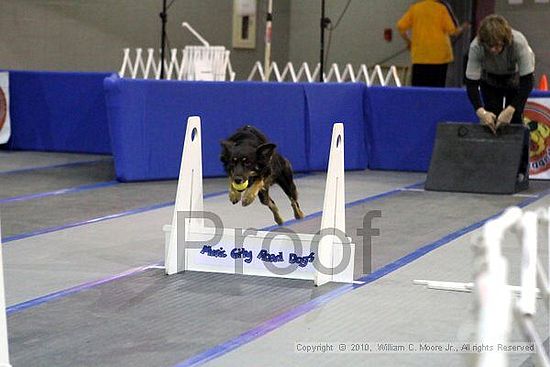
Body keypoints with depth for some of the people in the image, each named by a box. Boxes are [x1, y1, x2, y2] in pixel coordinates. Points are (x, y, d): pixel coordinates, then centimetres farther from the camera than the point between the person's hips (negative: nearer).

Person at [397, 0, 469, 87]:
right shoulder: (442, 8, -3)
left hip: (419, 55, 2)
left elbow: (400, 26, 2)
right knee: (437, 87, 1)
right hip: (439, 55, -2)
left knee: (417, 86, 2)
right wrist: (463, 27, 15)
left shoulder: (414, 7, 5)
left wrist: (408, 41, 15)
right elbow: (452, 30, -5)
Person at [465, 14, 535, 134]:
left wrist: (511, 109, -47)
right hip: (489, 79, 1)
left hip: (516, 78, -1)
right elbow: (471, 83, -31)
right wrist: (481, 111, -47)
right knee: (489, 121, -9)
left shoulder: (519, 42, -39)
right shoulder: (476, 47, -36)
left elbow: (527, 81, -35)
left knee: (515, 117, -10)